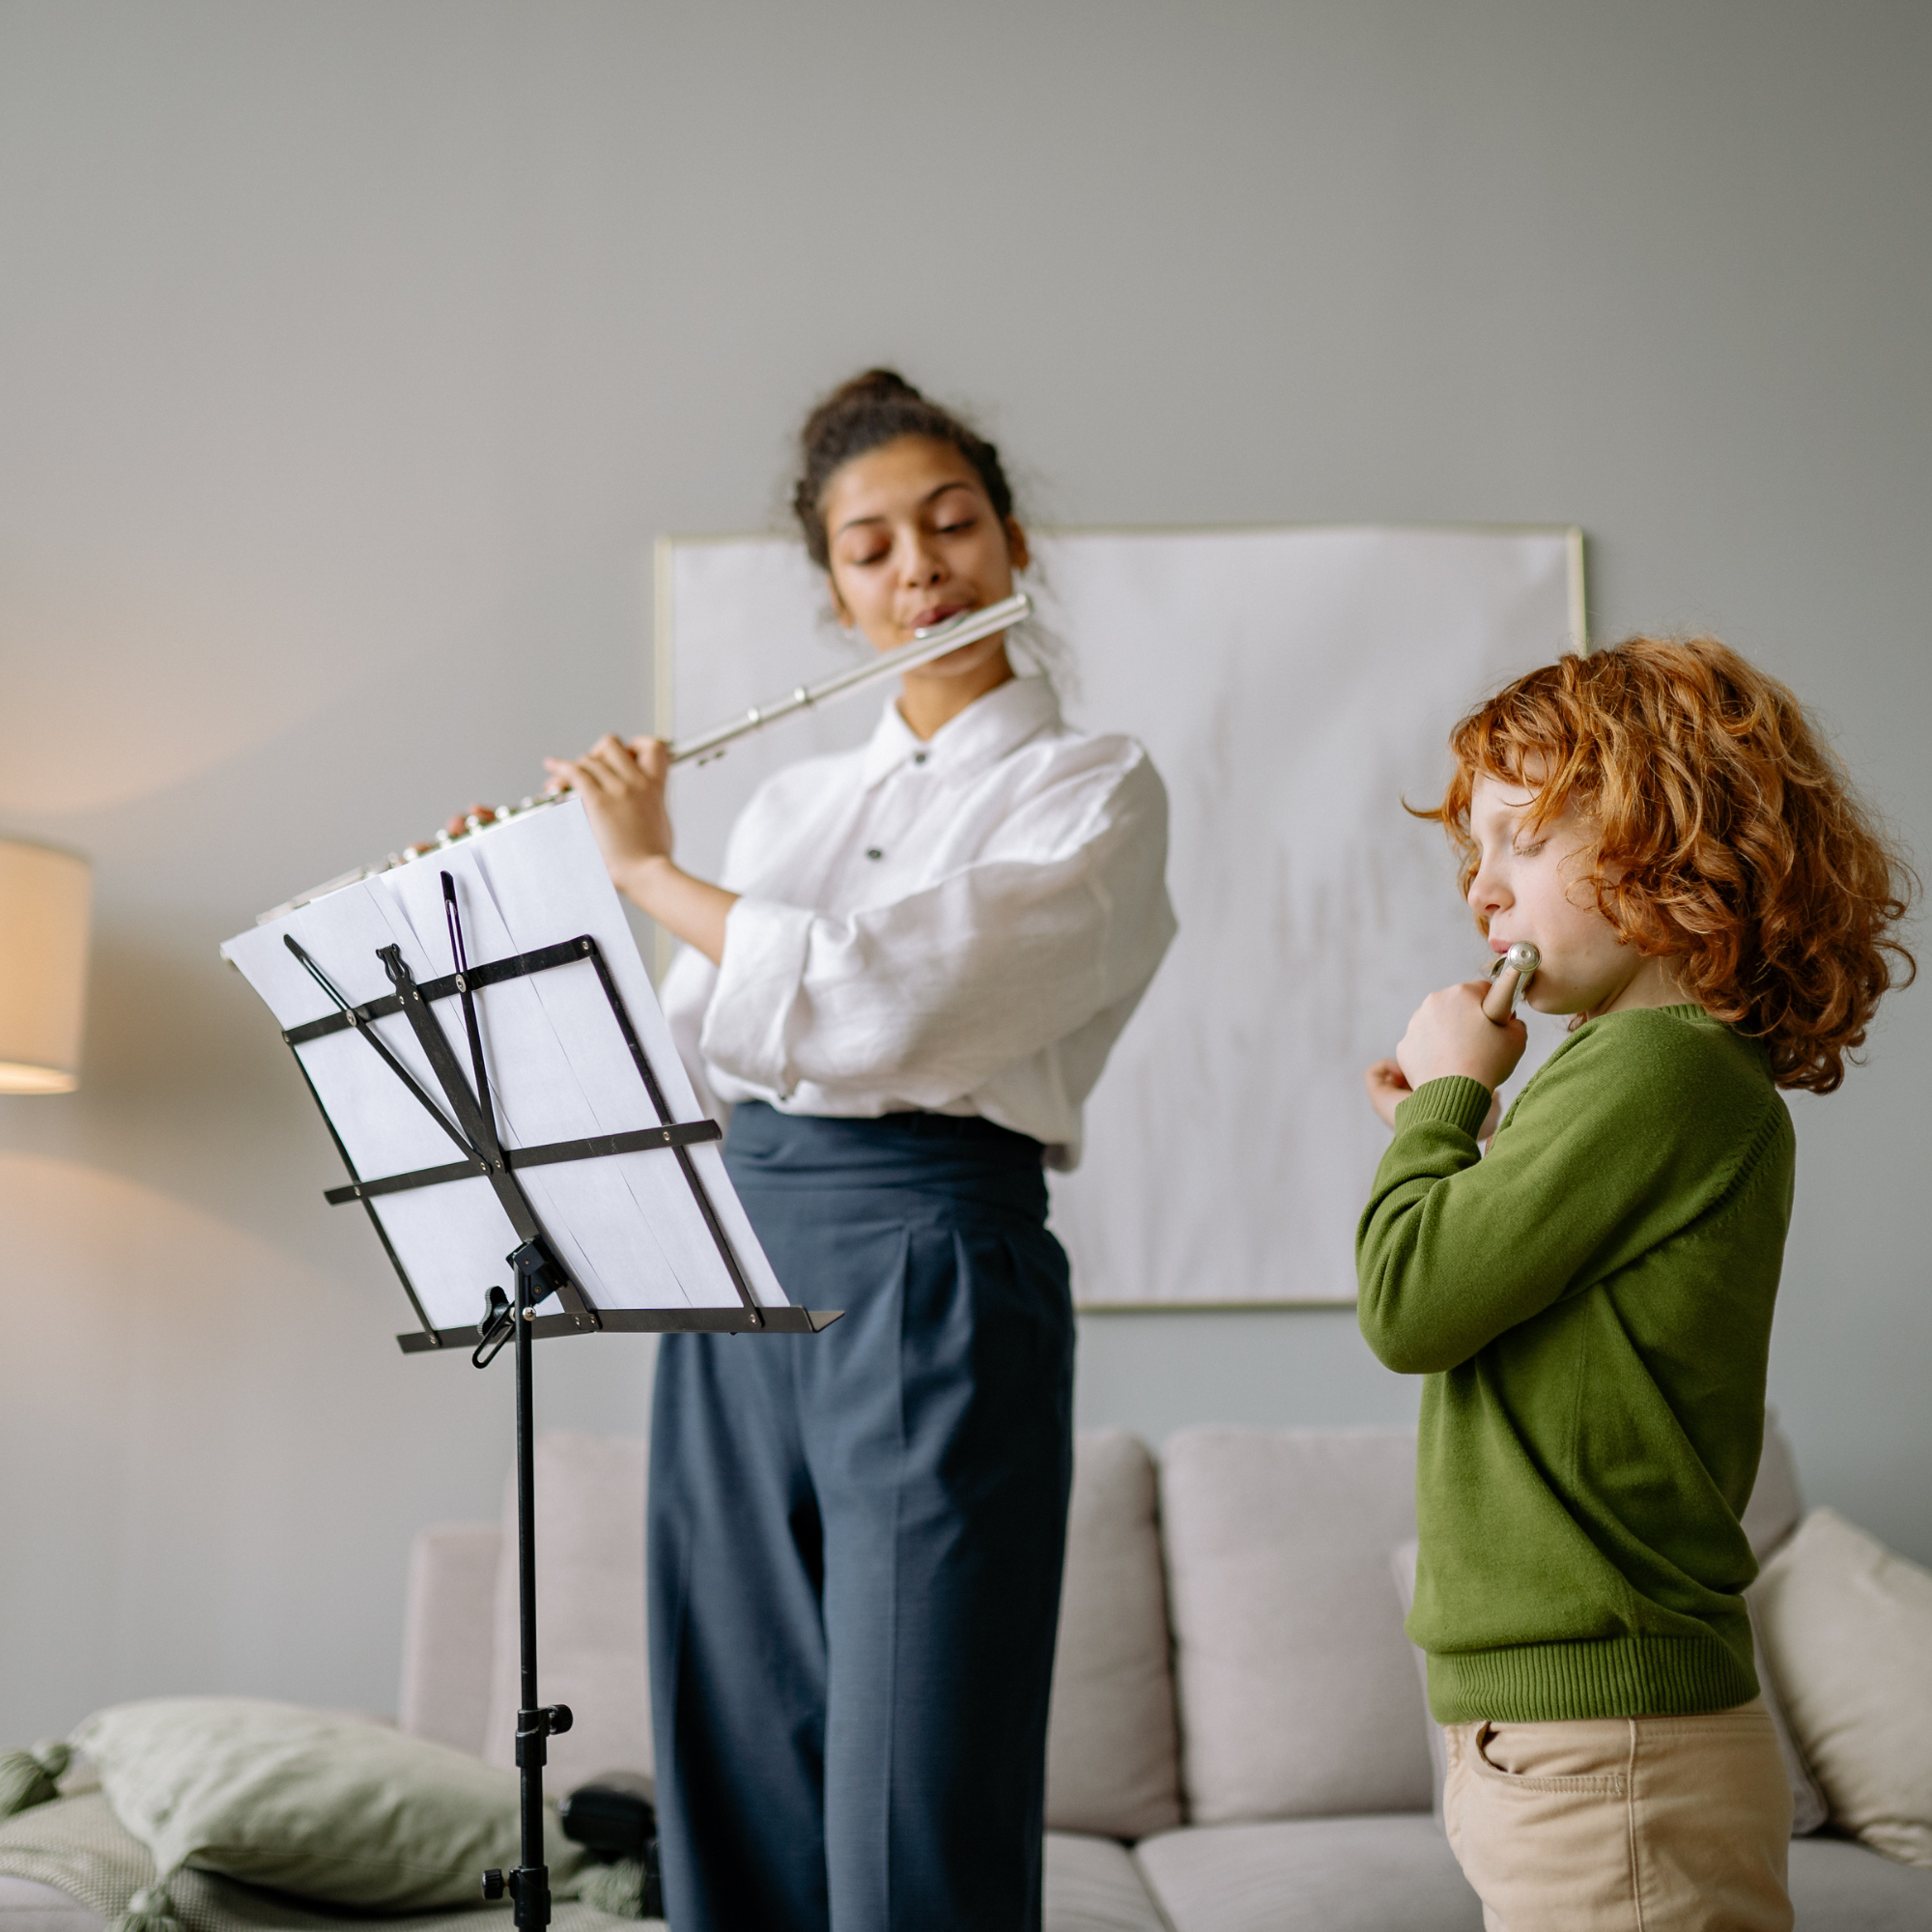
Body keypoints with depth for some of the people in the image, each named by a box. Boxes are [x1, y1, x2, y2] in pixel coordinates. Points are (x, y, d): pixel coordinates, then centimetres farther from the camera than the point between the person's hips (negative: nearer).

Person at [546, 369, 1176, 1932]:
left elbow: (887, 1007, -17)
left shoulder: (1092, 792, -1)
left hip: (928, 1273, -6)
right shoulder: (789, 803, 17)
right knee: (735, 1793, 10)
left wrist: (650, 871, -8)